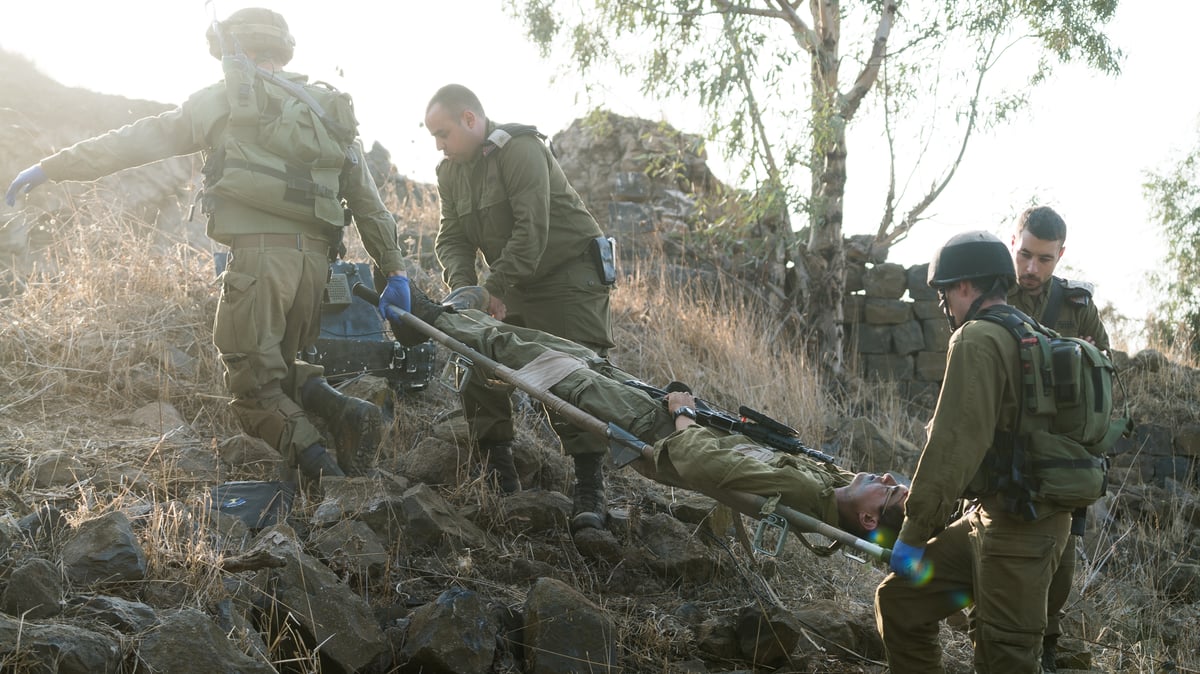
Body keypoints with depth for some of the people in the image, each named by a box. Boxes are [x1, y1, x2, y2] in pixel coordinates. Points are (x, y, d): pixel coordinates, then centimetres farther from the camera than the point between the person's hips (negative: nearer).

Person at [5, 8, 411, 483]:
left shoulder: (228, 100, 6)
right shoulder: (330, 114, 21)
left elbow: (140, 140, 6)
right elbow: (369, 201, 18)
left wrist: (50, 168, 12)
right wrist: (394, 270, 21)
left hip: (257, 255, -6)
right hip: (315, 261, 6)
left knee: (254, 389, 2)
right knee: (280, 368, 22)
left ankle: (325, 476, -16)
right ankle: (342, 410, -6)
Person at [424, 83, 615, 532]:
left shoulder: (520, 150, -20)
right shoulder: (451, 172, 7)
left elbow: (531, 230, -27)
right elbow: (452, 239, 3)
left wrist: (495, 288, -27)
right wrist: (463, 287, -16)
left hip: (568, 274, -8)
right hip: (513, 285, 8)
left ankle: (590, 491, -12)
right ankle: (500, 477, 12)